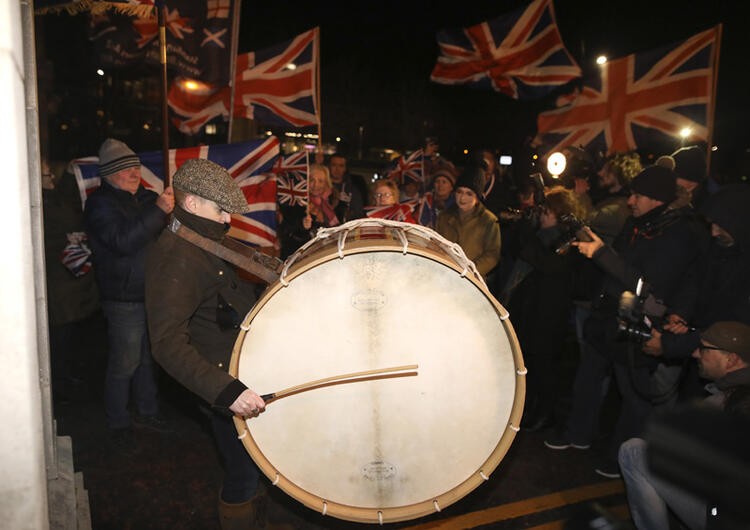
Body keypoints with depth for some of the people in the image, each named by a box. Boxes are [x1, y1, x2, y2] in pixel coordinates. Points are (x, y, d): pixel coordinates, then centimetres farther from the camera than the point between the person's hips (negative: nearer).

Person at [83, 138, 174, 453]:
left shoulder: (145, 198, 13)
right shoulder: (100, 204, -10)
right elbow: (123, 241, -27)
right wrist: (158, 210, -34)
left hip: (153, 294, 7)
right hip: (124, 300, -7)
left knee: (149, 359, 18)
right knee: (124, 365, 2)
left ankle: (146, 413, 34)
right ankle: (118, 425, 20)